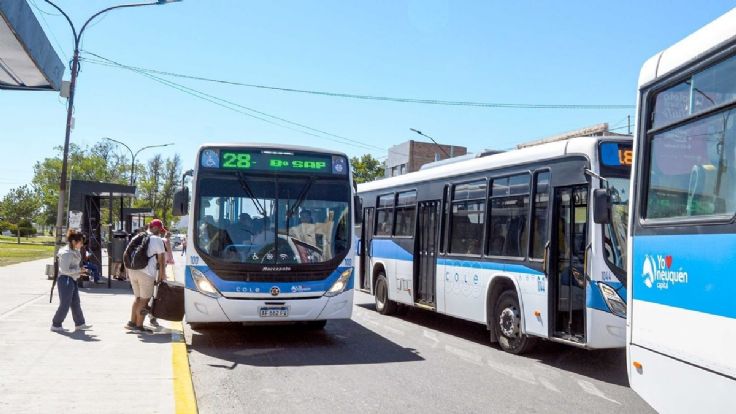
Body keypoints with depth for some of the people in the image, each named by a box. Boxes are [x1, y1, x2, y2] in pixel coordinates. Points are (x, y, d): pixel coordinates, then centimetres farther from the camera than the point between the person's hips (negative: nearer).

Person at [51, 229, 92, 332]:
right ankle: (55, 325, 11)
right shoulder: (66, 253, -19)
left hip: (72, 280, 10)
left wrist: (80, 271, 8)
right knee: (65, 305, -2)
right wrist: (79, 270, -17)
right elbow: (65, 270, -22)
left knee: (76, 303, 14)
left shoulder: (75, 251, 10)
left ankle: (79, 324, 22)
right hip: (65, 280, -10)